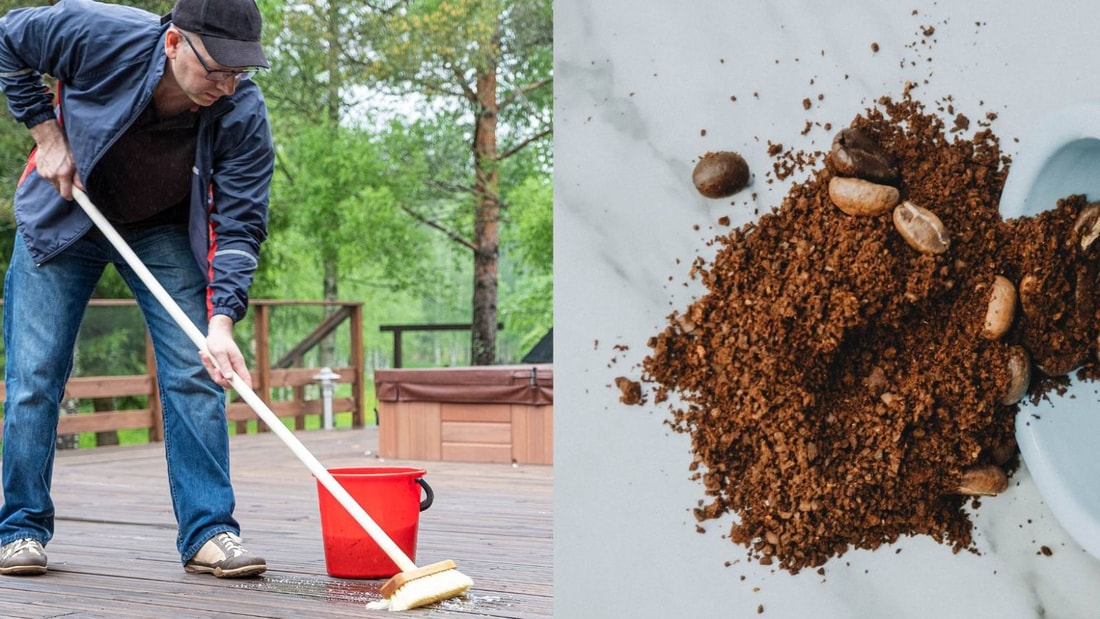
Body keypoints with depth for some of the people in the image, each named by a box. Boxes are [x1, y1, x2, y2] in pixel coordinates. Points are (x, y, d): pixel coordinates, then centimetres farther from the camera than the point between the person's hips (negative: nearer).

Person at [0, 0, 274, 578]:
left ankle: (208, 533, -2)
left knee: (195, 374, -8)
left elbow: (240, 224, -25)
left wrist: (221, 319, -38)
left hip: (166, 232, 1)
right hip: (63, 216, 0)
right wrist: (46, 133, -16)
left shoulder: (243, 114, -28)